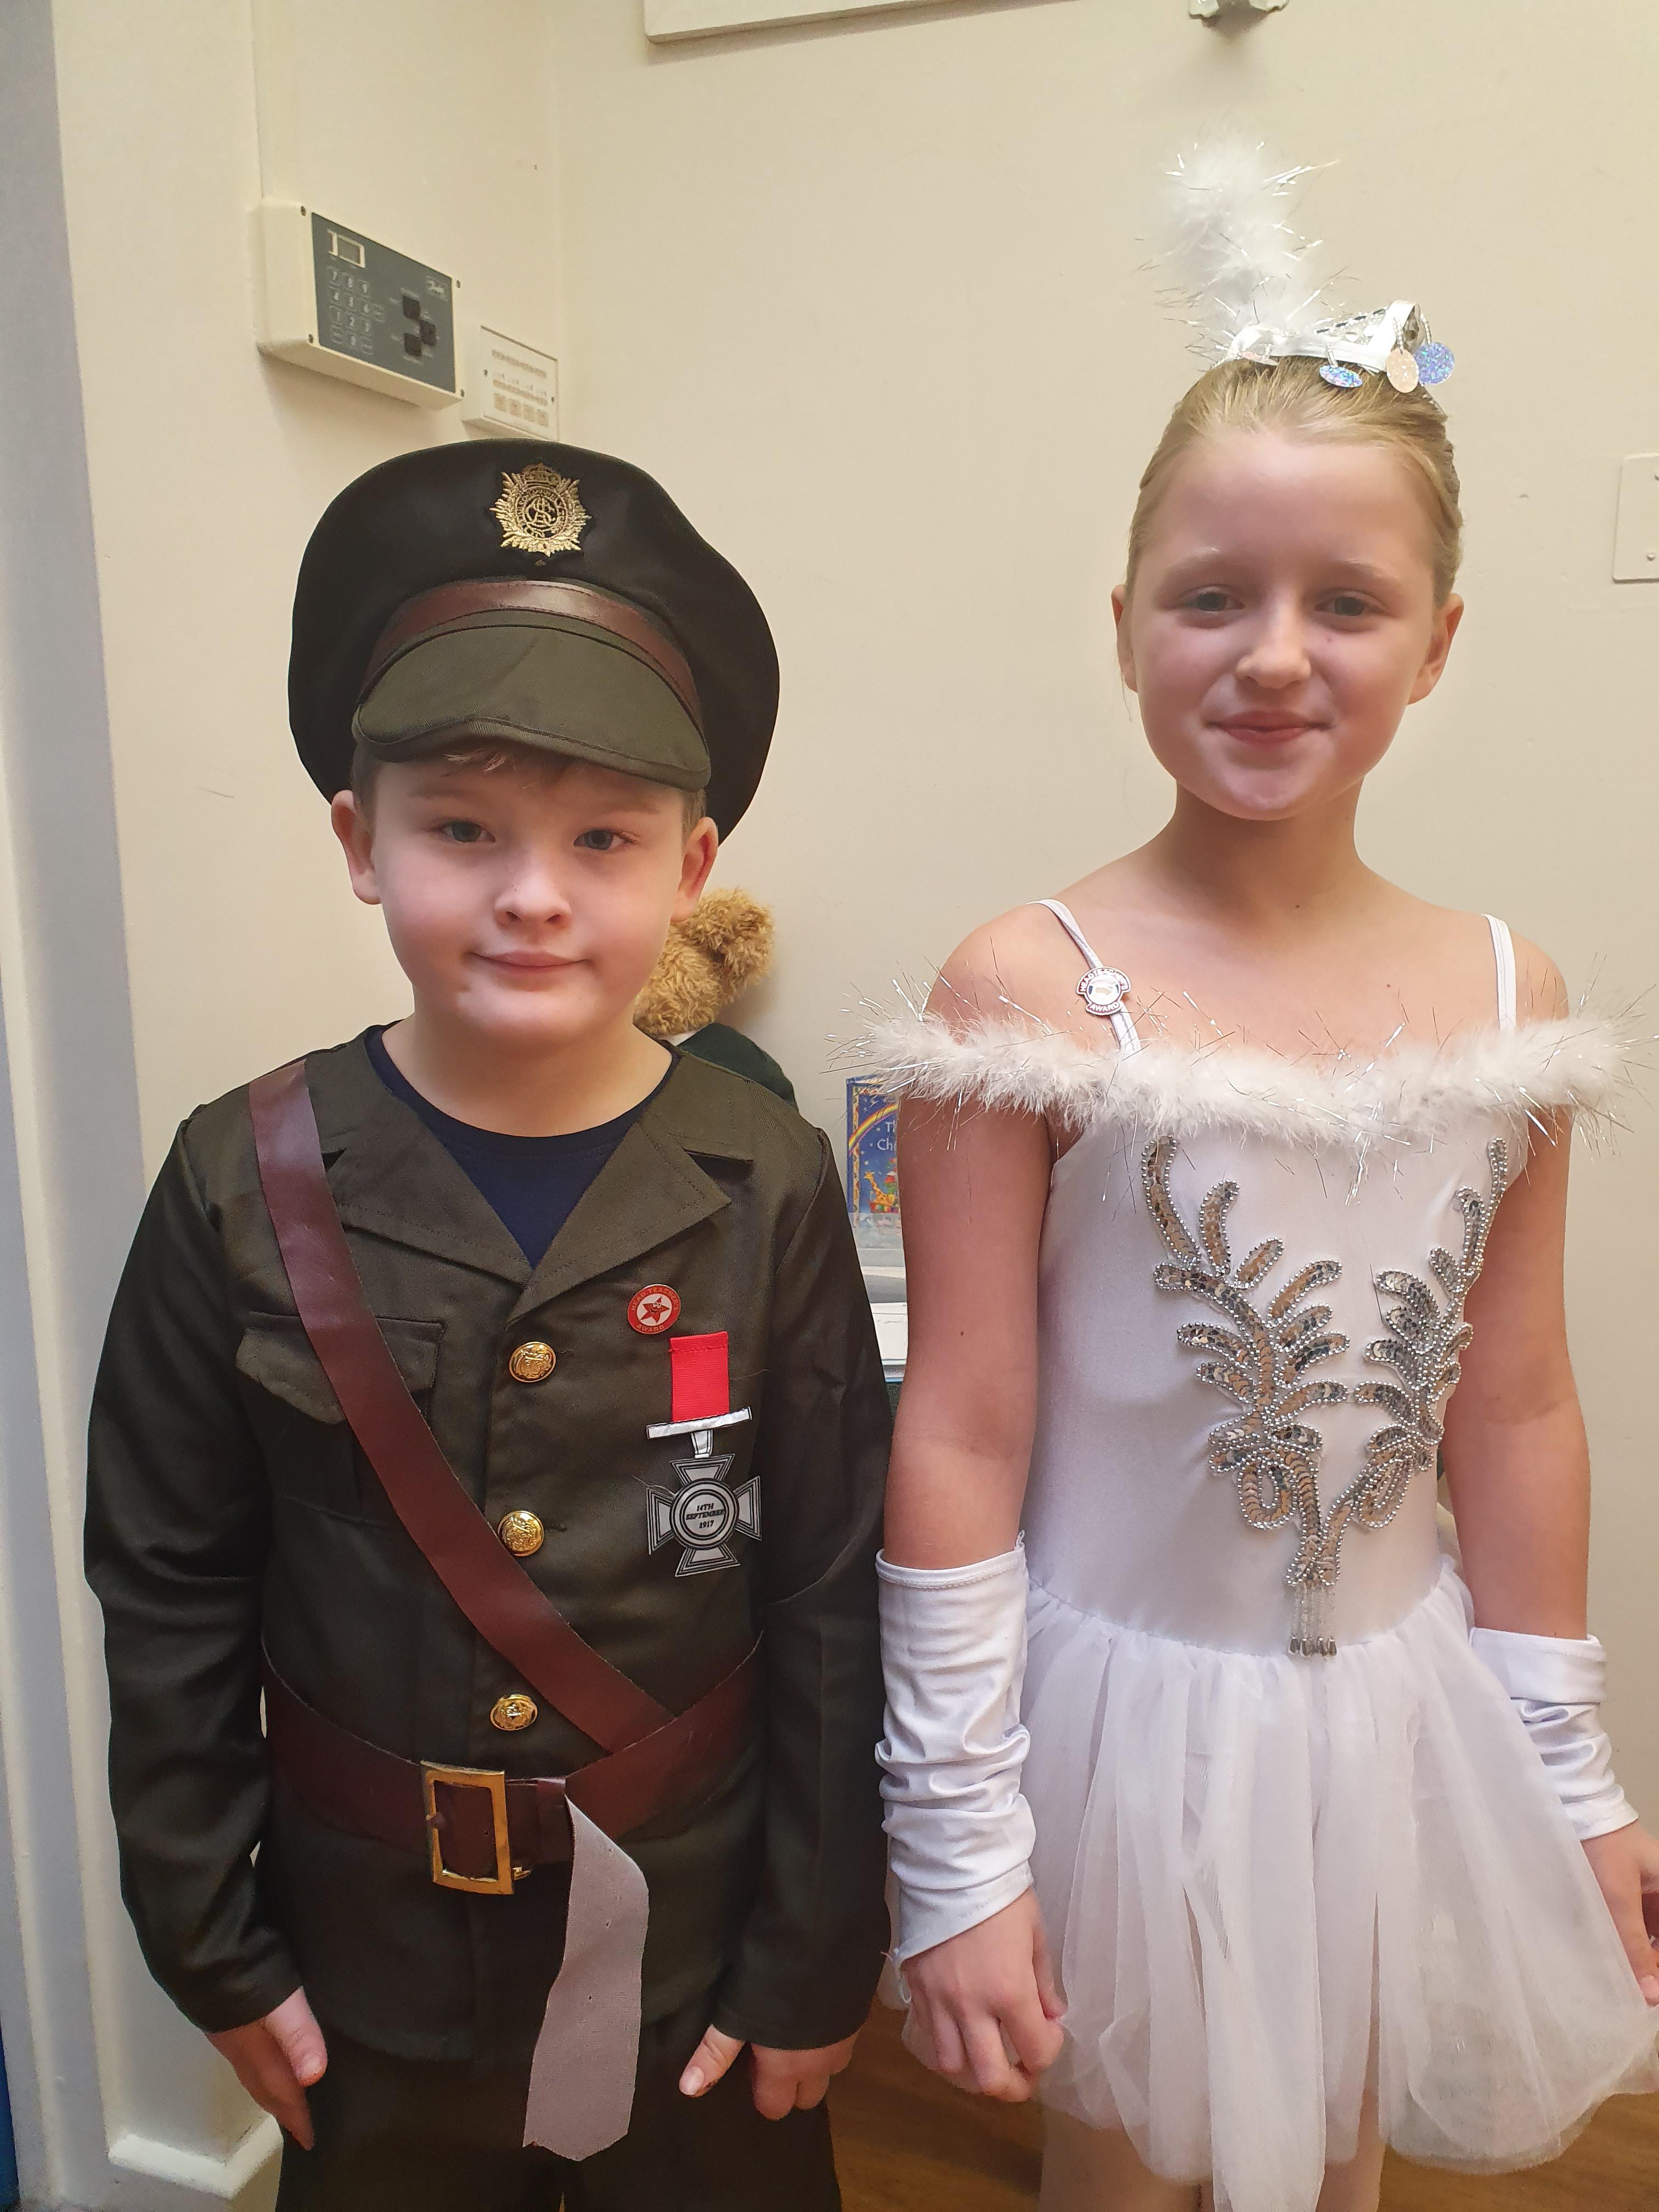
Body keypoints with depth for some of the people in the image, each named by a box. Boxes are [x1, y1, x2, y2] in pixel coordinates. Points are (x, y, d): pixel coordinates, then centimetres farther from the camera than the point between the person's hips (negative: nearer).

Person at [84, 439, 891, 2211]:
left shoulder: (763, 1187, -14)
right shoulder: (243, 1186, -13)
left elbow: (832, 1596, -9)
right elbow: (167, 1596, -4)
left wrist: (813, 1962, -4)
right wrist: (214, 1948, 0)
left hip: (696, 1933, 0)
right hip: (372, 1947, 1)